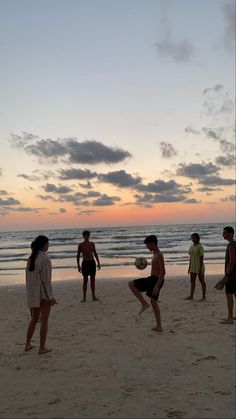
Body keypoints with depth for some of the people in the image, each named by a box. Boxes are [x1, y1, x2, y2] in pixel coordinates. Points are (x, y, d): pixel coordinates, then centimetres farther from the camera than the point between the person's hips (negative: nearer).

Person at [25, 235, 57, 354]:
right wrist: (50, 296, -13)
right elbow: (46, 278, -18)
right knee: (44, 321, 5)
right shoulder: (45, 258, -17)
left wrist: (30, 294, 19)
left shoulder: (31, 258, 6)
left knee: (34, 319, 21)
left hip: (32, 293, 7)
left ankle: (28, 344, 26)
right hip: (44, 293, -7)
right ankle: (42, 348, 11)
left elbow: (28, 277, 10)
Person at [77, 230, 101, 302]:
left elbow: (95, 253, 13)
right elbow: (78, 255, 0)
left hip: (92, 262, 3)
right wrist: (78, 265, -5)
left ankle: (94, 296, 16)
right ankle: (84, 298, 7)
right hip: (85, 263, -3)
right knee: (85, 280, 0)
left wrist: (98, 263, 8)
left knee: (93, 279, 8)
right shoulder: (81, 245, -2)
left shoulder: (92, 243, 7)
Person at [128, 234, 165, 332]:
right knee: (154, 302, 18)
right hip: (155, 280, 10)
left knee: (131, 284, -6)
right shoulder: (156, 254, 14)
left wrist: (156, 286, -28)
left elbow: (163, 272, -24)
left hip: (154, 280, -10)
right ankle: (159, 326, 22)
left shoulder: (158, 255, -17)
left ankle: (144, 303, -3)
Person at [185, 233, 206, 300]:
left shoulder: (200, 246, -13)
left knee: (202, 281, 2)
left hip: (199, 266, -7)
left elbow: (201, 258, -15)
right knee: (192, 281, 9)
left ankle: (203, 297, 9)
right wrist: (189, 267, 13)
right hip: (193, 267, 8)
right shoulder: (191, 246, 9)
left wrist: (200, 268, -19)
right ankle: (191, 296, 14)